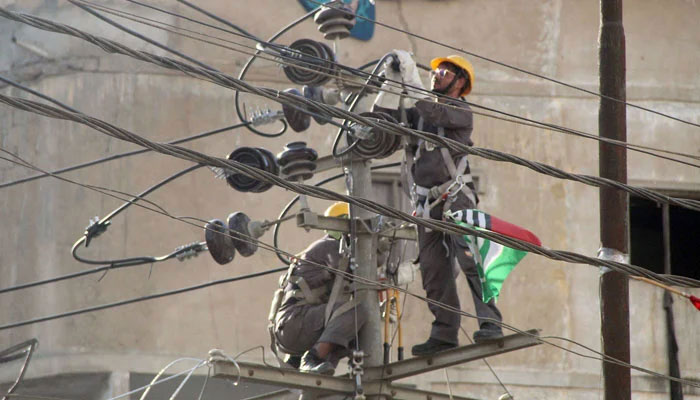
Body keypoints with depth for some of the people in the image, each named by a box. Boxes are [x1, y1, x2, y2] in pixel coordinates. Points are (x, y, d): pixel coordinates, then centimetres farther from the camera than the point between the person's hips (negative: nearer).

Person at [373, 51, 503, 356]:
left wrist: (411, 78, -21)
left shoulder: (461, 112, 3)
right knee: (434, 271, 2)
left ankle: (490, 323, -25)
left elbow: (435, 112, -18)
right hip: (427, 205, 6)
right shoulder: (418, 110, 20)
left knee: (470, 259, -19)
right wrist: (392, 81, 0)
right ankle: (444, 334, 5)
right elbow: (382, 117, 11)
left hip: (456, 198, -6)